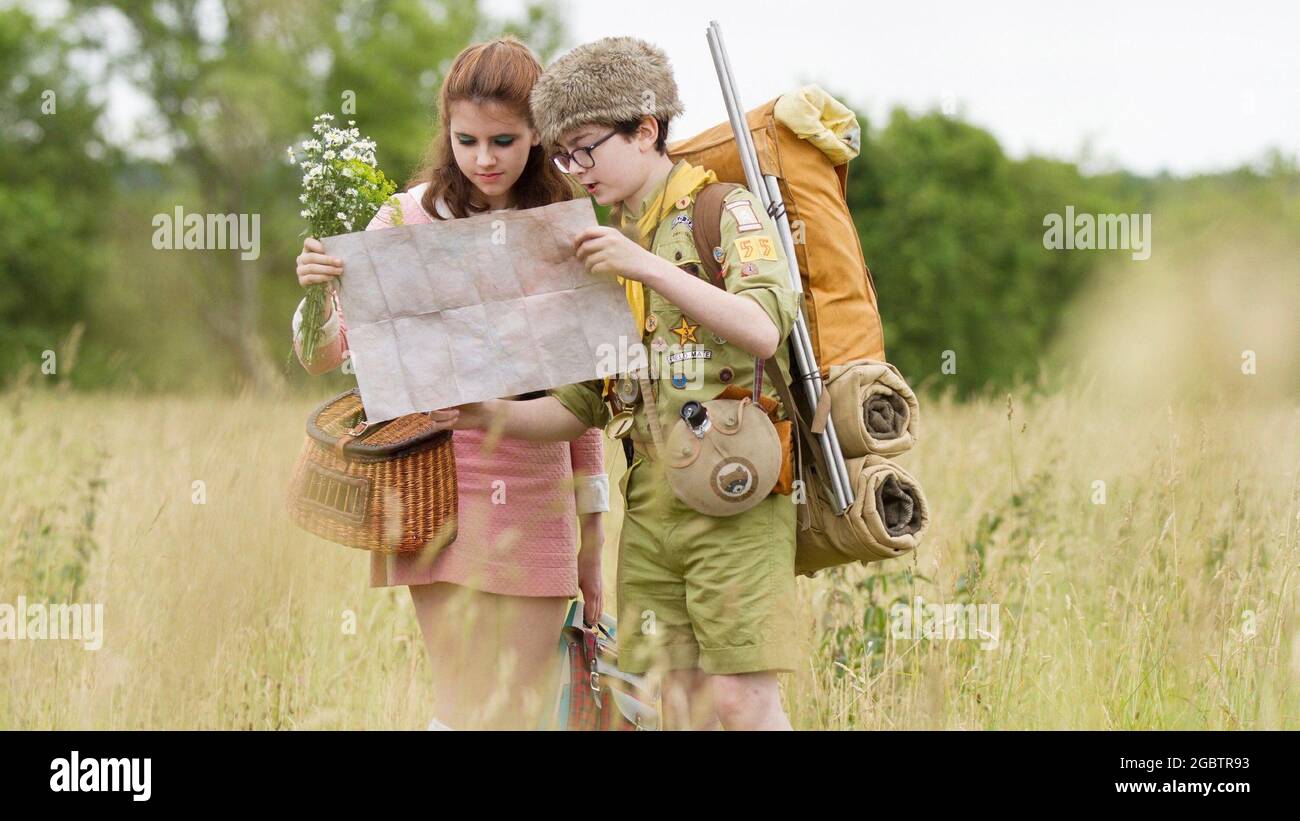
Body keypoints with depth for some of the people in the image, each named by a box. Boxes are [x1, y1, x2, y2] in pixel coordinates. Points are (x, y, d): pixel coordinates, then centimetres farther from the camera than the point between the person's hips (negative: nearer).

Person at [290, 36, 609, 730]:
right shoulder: (411, 220, -2)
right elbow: (323, 357, -4)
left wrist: (591, 526, 14)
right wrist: (316, 292, -25)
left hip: (537, 493, 2)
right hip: (441, 484, -2)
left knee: (524, 706, 2)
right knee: (466, 707, -4)